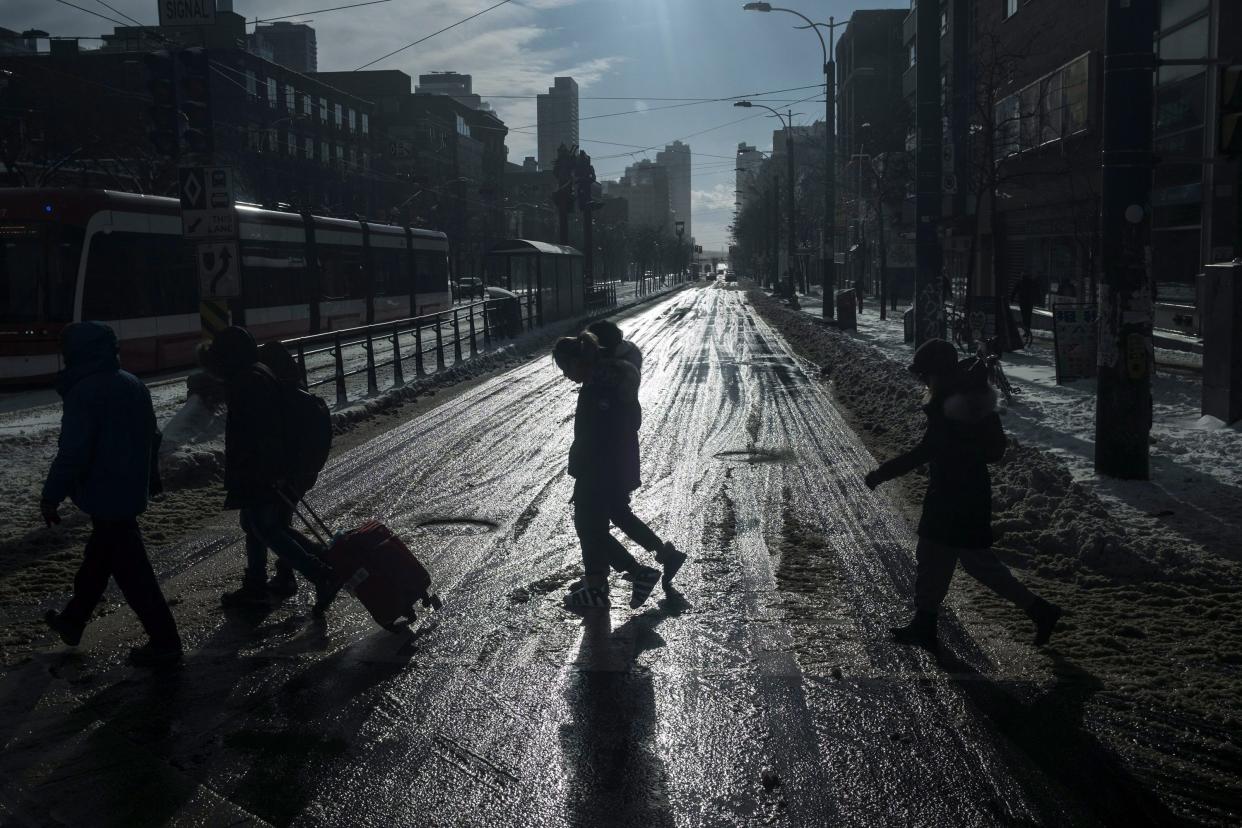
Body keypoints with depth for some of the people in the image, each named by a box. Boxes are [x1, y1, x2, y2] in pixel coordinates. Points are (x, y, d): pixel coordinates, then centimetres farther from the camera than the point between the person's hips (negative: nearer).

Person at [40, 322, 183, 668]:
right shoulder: (133, 384, 8)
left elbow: (72, 452, -23)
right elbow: (151, 437, 17)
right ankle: (72, 622, 40)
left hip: (105, 495, -9)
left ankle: (165, 642, 2)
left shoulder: (85, 392, -19)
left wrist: (51, 496, -15)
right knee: (98, 558, 23)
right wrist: (149, 478, 28)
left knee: (131, 571, -2)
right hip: (132, 492, 9)